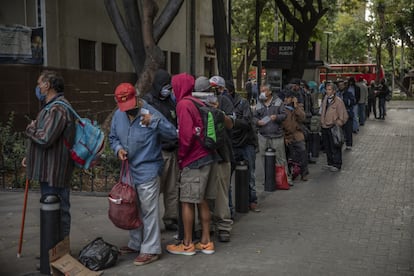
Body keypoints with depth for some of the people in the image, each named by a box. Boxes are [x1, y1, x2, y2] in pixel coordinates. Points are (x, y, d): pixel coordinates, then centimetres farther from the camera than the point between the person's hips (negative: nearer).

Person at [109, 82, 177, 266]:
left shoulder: (150, 113, -14)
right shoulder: (118, 115, 3)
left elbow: (173, 134, -18)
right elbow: (113, 138, 16)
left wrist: (154, 122, -28)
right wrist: (118, 148, -5)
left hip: (147, 170, -7)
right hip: (128, 170, 7)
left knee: (149, 211, -3)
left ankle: (151, 250, 7)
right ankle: (135, 243, 35)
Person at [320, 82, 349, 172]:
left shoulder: (338, 101, -10)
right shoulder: (324, 100, 10)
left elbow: (343, 116, -8)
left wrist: (338, 124, -12)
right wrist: (322, 122, 13)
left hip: (333, 128, -7)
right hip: (325, 127, 7)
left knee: (335, 148, 0)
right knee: (327, 147, 14)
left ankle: (337, 165, 9)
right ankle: (330, 163, 26)